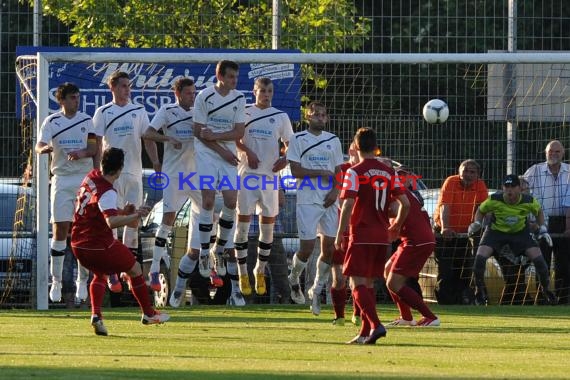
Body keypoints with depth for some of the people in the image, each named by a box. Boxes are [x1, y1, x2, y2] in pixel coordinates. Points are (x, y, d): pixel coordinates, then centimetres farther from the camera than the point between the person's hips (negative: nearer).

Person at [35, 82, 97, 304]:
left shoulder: (86, 120, 6)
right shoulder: (52, 122, 1)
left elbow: (94, 148, -1)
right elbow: (39, 146, -12)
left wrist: (81, 153, -23)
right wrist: (44, 148, -37)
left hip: (85, 179, 1)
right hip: (61, 180, -1)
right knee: (60, 230, -5)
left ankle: (82, 281, 8)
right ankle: (56, 281, 2)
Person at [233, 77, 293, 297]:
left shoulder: (280, 117, 9)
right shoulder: (244, 114, 4)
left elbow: (289, 144, 14)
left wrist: (285, 159, -6)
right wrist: (247, 151, -19)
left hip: (270, 176, 2)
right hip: (247, 174, -2)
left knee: (268, 225, 5)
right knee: (243, 223, -3)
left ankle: (260, 272, 20)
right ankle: (242, 274, 5)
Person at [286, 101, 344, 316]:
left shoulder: (333, 141, 14)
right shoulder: (298, 139, -1)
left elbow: (338, 171, 14)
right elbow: (296, 171, -9)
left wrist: (335, 190, -4)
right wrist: (322, 173, -11)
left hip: (330, 201, 4)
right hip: (307, 201, -4)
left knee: (329, 247, -1)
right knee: (307, 247, -7)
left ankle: (317, 290, 13)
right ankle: (294, 279, 21)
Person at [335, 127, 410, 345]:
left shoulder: (355, 172, -8)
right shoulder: (388, 172, 9)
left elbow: (348, 205, -17)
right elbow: (405, 204, 9)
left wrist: (340, 235, -10)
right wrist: (396, 226, 25)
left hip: (361, 236, -6)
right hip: (382, 237, 6)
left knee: (357, 284, -6)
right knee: (368, 283, 15)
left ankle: (376, 325, -24)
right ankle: (365, 333, 13)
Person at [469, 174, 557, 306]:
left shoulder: (528, 201, -20)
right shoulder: (494, 200, -23)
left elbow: (539, 211, 4)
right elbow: (481, 210, -2)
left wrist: (543, 229, -5)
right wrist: (477, 224, -19)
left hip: (520, 232, 1)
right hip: (496, 230, -1)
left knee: (538, 258, -14)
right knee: (480, 257, -22)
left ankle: (545, 289, 10)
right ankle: (480, 290, 1)